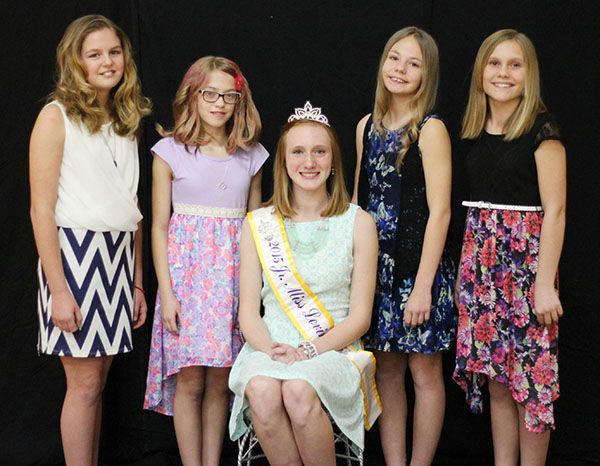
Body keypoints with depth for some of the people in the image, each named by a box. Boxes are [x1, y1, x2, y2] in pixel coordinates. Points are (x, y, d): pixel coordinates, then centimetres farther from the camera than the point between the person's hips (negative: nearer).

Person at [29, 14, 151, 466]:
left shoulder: (126, 123, 15)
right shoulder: (57, 116, -5)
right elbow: (42, 209, -10)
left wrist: (138, 282, 13)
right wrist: (58, 289, -16)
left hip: (119, 255, 6)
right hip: (75, 253, -6)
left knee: (97, 380, 9)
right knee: (85, 384, -3)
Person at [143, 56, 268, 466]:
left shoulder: (251, 155, 8)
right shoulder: (170, 151, 1)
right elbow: (159, 226, 0)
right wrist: (166, 292, -7)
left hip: (234, 272, 2)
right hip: (187, 267, -2)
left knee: (220, 379, 5)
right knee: (190, 379, -3)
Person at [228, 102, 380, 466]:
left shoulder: (358, 223, 5)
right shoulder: (258, 224, 10)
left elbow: (359, 317, 2)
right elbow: (248, 312, 7)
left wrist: (307, 350, -14)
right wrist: (272, 350, -14)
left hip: (334, 351, -1)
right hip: (269, 349, 1)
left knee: (299, 391, -34)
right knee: (262, 391, -33)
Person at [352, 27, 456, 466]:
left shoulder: (430, 129, -8)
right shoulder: (368, 126, 10)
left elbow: (440, 212, -12)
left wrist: (423, 284, -16)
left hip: (418, 263, -6)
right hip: (375, 263, 6)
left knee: (424, 370, 3)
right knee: (387, 369, 10)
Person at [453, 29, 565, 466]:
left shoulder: (542, 130, -6)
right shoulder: (476, 133, 12)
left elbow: (554, 211, -11)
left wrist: (546, 283, -16)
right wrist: (465, 270, 10)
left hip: (526, 257, -6)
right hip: (482, 258, 6)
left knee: (529, 377, -1)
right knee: (495, 377, 10)